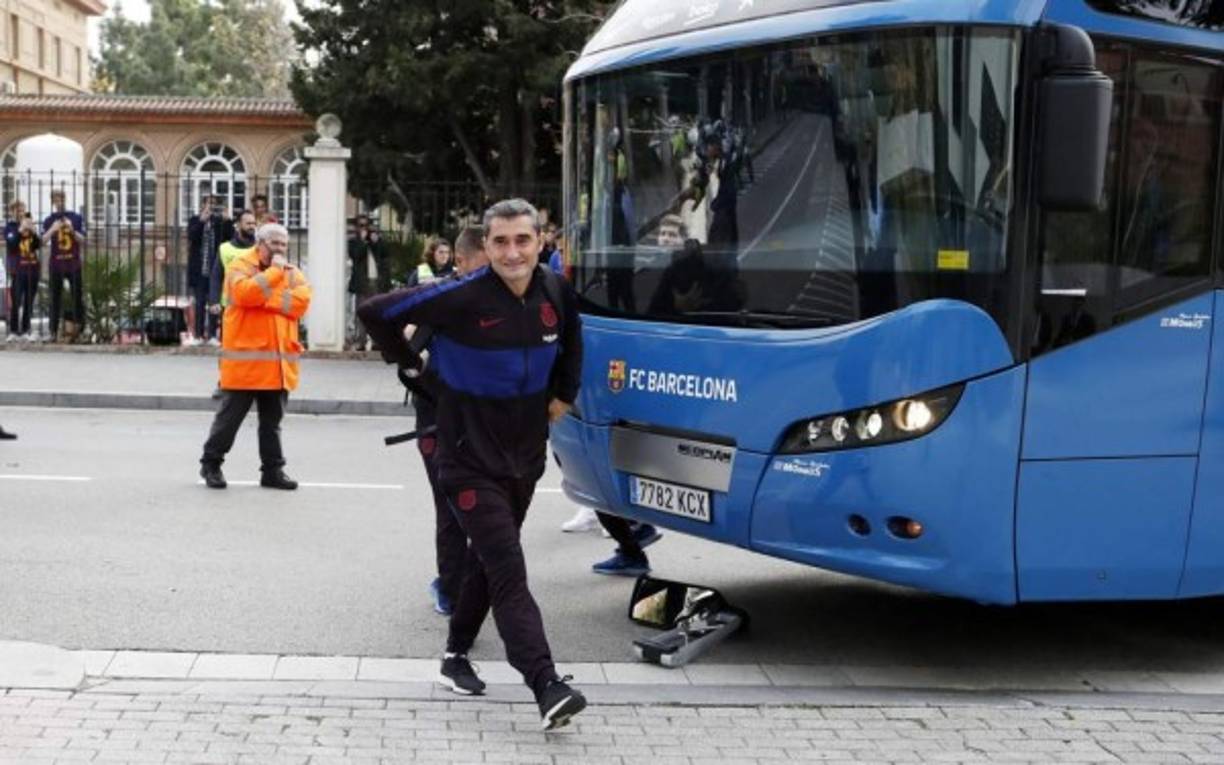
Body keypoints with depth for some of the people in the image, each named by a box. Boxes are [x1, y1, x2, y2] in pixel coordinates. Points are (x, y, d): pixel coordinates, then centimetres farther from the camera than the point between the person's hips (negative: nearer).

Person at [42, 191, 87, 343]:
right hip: (56, 263, 0)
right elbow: (42, 240, -9)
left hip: (74, 263, 0)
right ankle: (54, 332, 3)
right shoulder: (48, 221, 4)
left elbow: (82, 240, 2)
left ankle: (77, 327, 7)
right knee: (55, 298, 2)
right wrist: (53, 229, -25)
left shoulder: (76, 218, 5)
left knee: (77, 296, 0)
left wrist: (72, 230, -15)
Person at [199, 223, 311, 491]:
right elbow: (245, 293, -22)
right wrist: (274, 271, -16)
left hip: (279, 361, 5)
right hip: (244, 359, -5)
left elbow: (301, 301, -6)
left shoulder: (292, 273, 12)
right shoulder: (241, 266, -2)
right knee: (230, 415, 3)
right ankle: (211, 463, 17)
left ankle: (272, 469, 18)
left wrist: (264, 297, -12)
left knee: (272, 419, 11)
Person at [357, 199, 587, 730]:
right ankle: (547, 688, -21)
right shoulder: (461, 297, -20)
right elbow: (376, 312, -14)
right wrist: (410, 362, -2)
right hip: (471, 461, -6)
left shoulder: (555, 292, -2)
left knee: (488, 562, 18)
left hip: (525, 456, 6)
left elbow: (571, 342, 21)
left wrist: (564, 394, 16)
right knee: (509, 572, -14)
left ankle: (456, 655, 37)